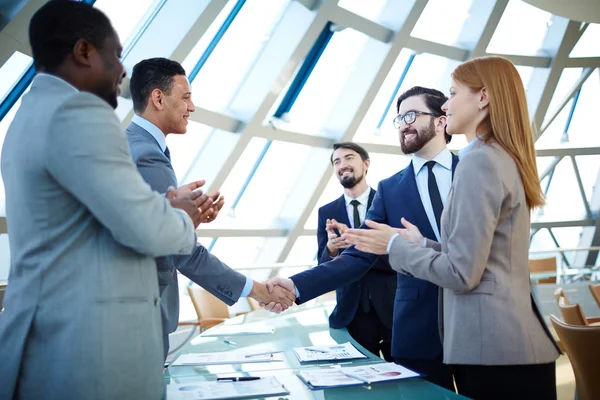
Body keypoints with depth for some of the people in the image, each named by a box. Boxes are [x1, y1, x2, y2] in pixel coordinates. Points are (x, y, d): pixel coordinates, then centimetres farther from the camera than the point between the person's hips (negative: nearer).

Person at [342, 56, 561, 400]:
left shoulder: (480, 160, -16)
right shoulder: (505, 158, 13)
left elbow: (462, 273, -19)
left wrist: (397, 246, -6)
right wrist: (418, 244, 14)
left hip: (494, 347, -9)